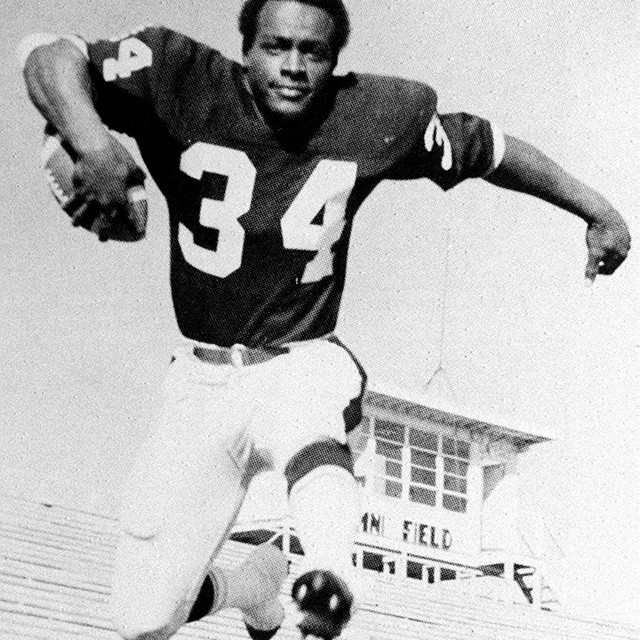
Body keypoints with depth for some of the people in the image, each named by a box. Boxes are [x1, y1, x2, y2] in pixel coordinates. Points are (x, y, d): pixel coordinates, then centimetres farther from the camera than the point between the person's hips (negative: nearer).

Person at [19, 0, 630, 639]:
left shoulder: (378, 117, -5)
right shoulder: (181, 82, -11)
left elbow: (488, 148, 10)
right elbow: (48, 54, -22)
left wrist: (597, 210, 10)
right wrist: (89, 138, -42)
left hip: (302, 369, -1)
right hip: (201, 382, 1)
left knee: (307, 427, -40)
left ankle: (332, 573, -64)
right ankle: (257, 582, 29)